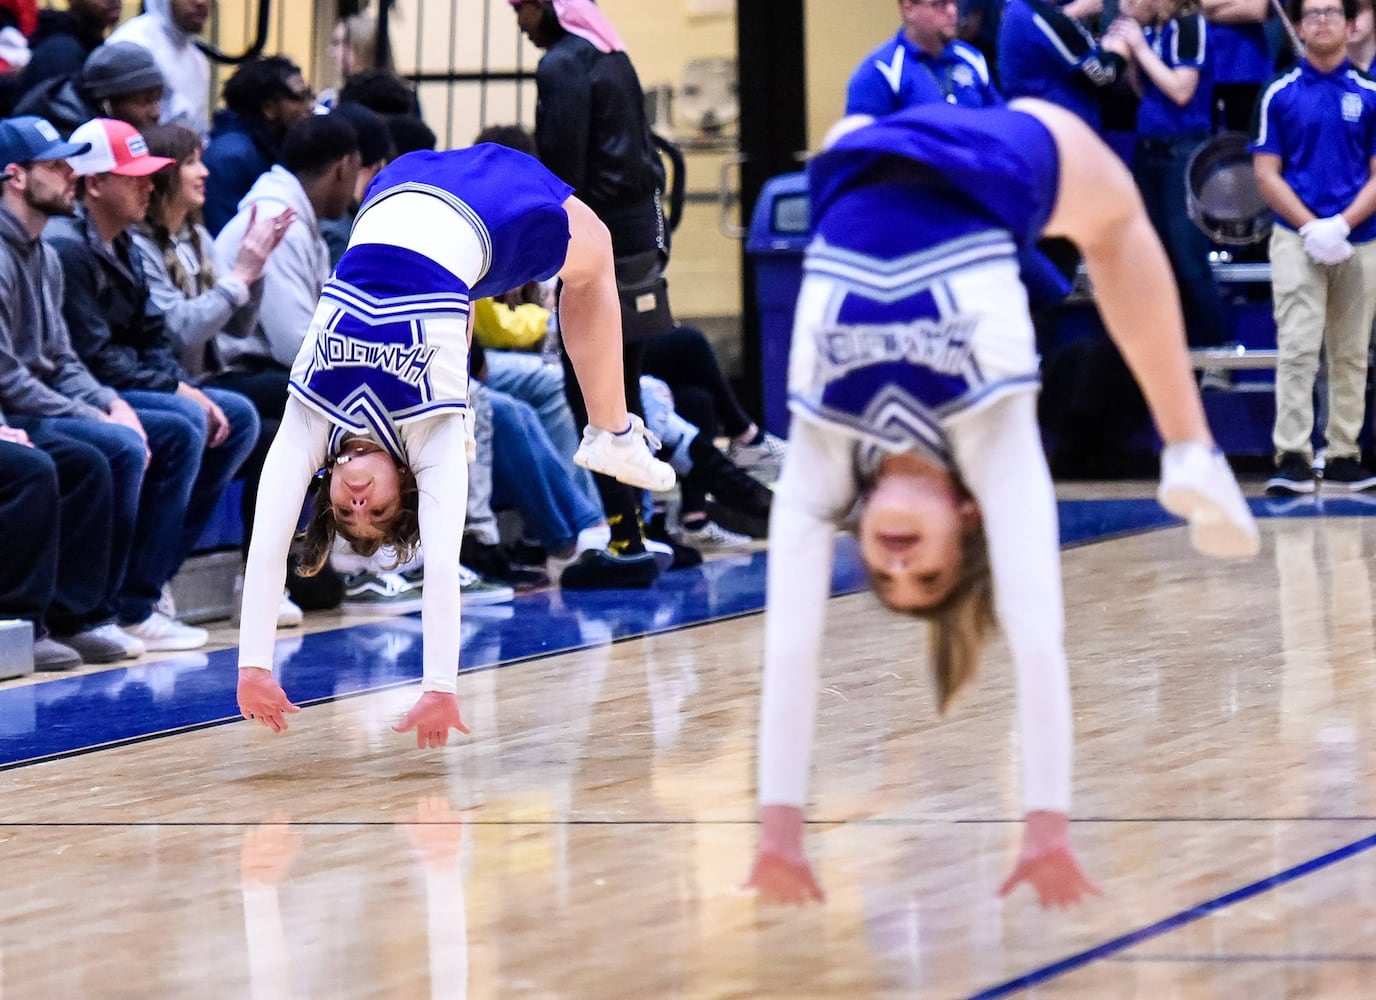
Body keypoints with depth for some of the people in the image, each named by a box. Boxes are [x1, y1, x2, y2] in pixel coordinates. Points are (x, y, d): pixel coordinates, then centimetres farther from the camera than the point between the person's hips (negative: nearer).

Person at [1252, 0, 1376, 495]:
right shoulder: (1280, 95, 4)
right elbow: (1267, 174, 1)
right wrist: (1311, 228, -11)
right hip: (1296, 238, -2)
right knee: (1297, 349, -11)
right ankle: (1292, 457, -14)